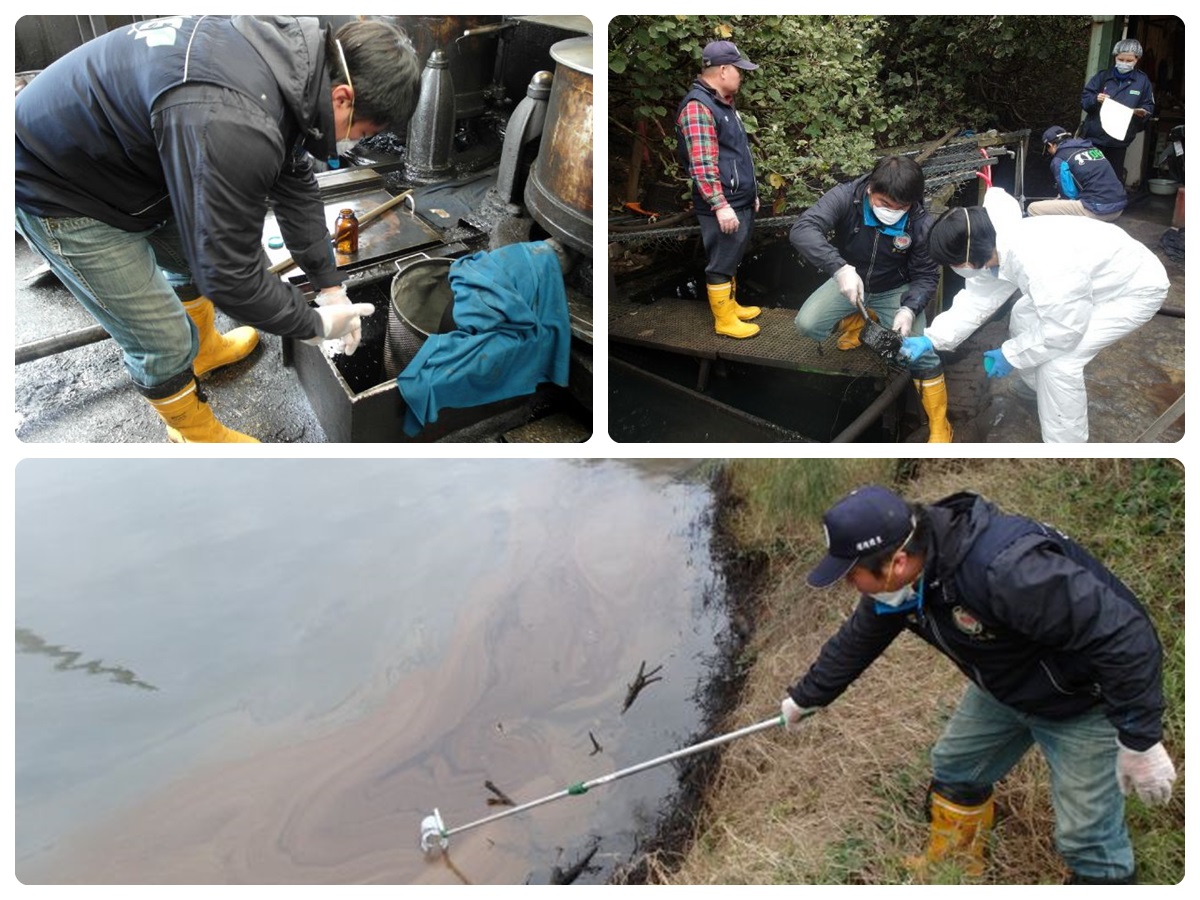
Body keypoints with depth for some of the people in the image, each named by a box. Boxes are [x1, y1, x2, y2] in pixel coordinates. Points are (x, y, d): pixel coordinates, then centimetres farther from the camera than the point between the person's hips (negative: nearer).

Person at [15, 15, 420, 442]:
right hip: (57, 189, -9)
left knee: (191, 257, 26)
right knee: (163, 343, -2)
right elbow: (228, 273, -32)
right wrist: (315, 325, -18)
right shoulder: (234, 125, -41)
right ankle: (195, 432, 26)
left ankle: (204, 349, 54)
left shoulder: (296, 48, -11)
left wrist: (331, 286, 1)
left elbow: (295, 183, 1)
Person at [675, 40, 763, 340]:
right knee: (720, 262, 0)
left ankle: (731, 306, 31)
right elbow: (702, 164, -24)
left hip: (740, 201, 10)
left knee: (732, 259, 19)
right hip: (722, 206, -10)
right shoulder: (697, 107, -17)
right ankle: (724, 321, 9)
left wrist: (750, 194, 25)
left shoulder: (723, 103, 16)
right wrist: (720, 205, -27)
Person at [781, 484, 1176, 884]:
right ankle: (950, 865, 42)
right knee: (954, 769, 18)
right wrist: (804, 698, 13)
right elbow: (855, 641, 3)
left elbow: (1124, 635, -36)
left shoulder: (1003, 567, -42)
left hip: (1084, 698, -7)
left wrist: (1139, 740, -30)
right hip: (1004, 686, 8)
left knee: (1088, 838, -4)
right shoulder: (895, 580, -14)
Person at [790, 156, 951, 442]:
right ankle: (855, 322, 13)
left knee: (922, 353, -14)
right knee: (806, 324, -21)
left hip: (896, 290, -1)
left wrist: (909, 309, -35)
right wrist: (840, 269, -55)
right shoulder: (845, 198, -28)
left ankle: (939, 427, 6)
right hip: (848, 281, 1)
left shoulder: (920, 223, -24)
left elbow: (926, 276, -14)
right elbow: (802, 230, -42)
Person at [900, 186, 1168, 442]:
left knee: (1057, 361, -19)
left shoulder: (1041, 263, -40)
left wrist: (1010, 355, -16)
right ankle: (1045, 391, 42)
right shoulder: (996, 244, -13)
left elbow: (1063, 329, -30)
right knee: (1023, 317, 17)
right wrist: (931, 339, -12)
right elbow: (978, 298, -4)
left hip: (1135, 287, -9)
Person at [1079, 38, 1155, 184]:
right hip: (1093, 137, 0)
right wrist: (1095, 99, -20)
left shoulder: (1142, 81, 4)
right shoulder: (1103, 76, 3)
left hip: (1119, 141, 0)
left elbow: (1149, 107, 6)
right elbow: (1084, 99, 1)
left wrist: (1143, 112, -17)